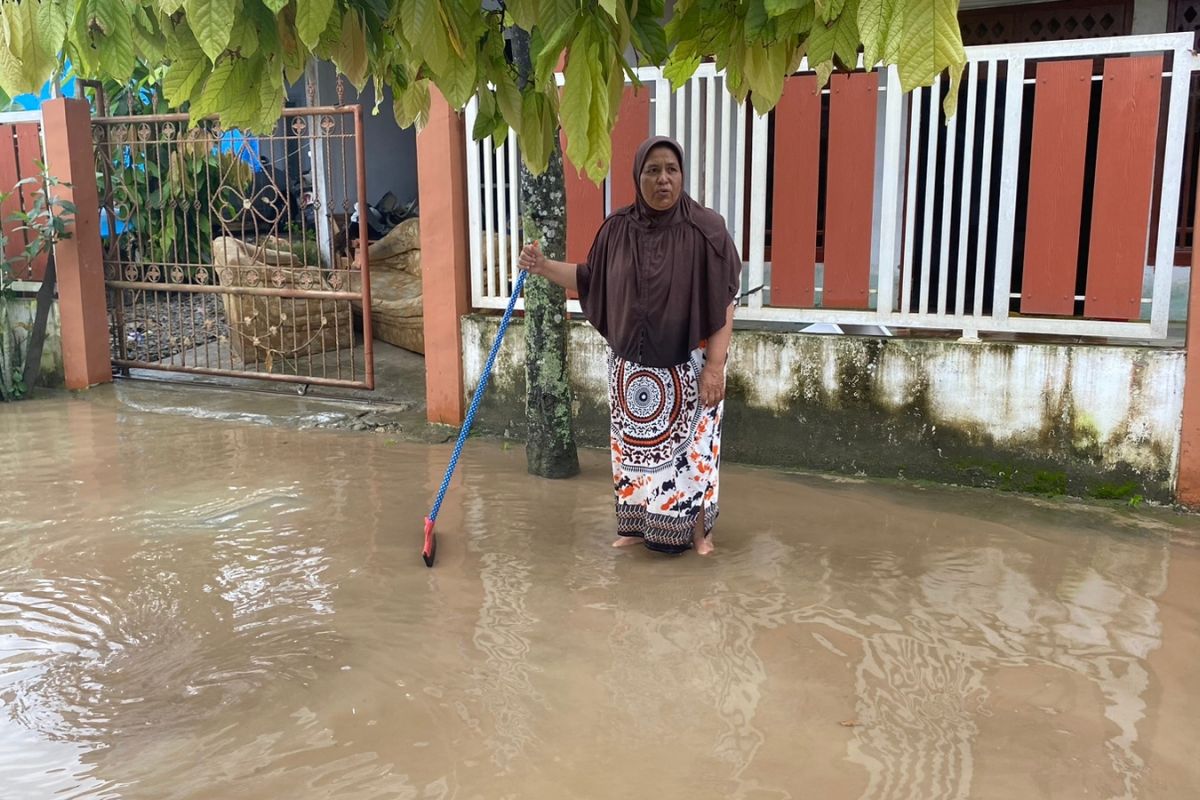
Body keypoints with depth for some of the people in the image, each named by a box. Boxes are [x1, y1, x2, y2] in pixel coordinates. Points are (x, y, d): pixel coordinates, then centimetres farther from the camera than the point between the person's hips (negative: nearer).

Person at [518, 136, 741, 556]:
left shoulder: (705, 229, -13)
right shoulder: (618, 228, -1)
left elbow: (723, 303, -13)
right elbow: (590, 280, 12)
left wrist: (715, 366, -18)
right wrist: (543, 266, 0)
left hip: (688, 365, -4)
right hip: (631, 365, 4)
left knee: (690, 446, 5)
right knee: (636, 445, 14)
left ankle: (698, 528, 23)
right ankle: (639, 523, 31)